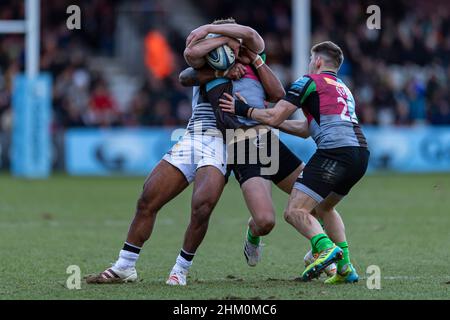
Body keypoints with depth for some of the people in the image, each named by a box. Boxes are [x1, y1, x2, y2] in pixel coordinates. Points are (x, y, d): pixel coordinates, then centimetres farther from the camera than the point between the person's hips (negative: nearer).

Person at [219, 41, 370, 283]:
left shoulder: (310, 81, 5)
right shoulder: (343, 89, 30)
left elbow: (273, 118, -1)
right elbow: (309, 129, 37)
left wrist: (243, 109, 13)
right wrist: (276, 121, 40)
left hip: (335, 152, -8)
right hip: (361, 153, 8)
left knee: (295, 211, -9)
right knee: (323, 208, 27)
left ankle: (325, 247, -34)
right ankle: (345, 268, 16)